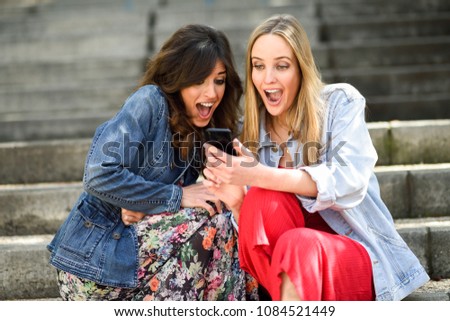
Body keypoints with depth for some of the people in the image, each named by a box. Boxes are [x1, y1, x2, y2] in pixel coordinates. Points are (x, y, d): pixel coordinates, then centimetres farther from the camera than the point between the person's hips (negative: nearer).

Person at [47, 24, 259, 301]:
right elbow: (99, 176, -24)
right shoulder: (149, 102, -14)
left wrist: (142, 205, -17)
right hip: (94, 267, -8)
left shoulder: (203, 129, 9)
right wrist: (177, 197, -20)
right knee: (211, 221, -20)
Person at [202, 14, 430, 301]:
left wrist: (261, 176, -31)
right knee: (264, 198, -27)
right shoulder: (250, 133, 7)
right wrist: (236, 201, -20)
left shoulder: (340, 102, -3)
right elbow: (255, 229, 4)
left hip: (358, 254, -3)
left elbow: (349, 181, -21)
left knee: (298, 244, -36)